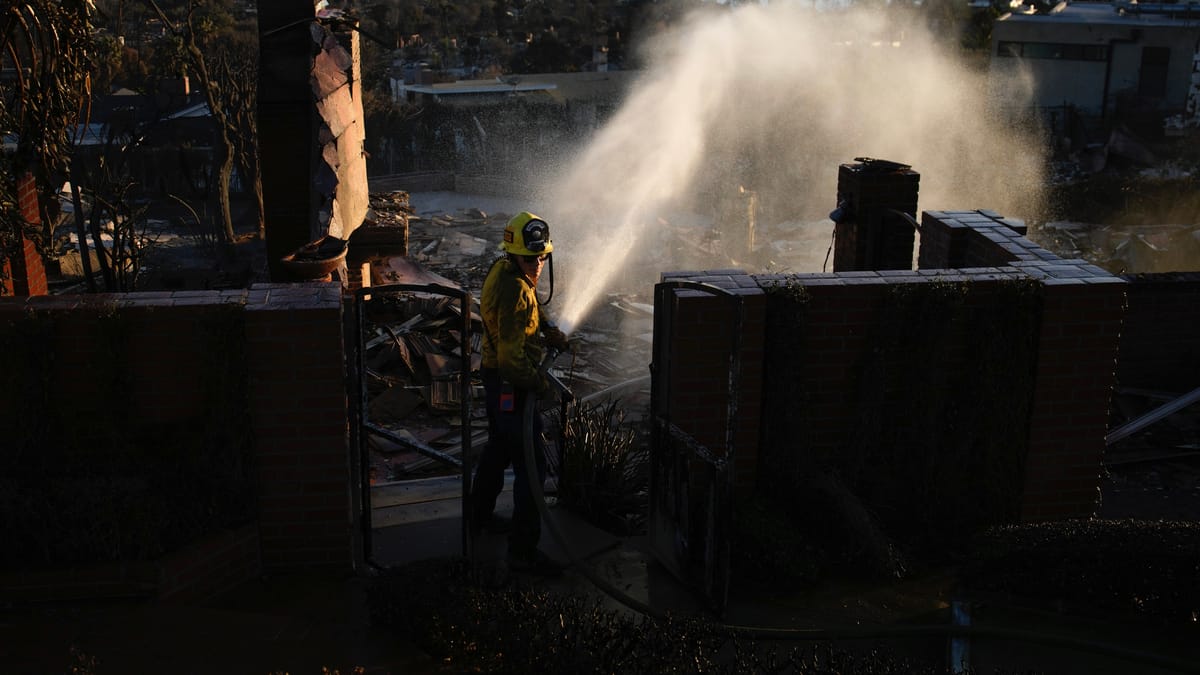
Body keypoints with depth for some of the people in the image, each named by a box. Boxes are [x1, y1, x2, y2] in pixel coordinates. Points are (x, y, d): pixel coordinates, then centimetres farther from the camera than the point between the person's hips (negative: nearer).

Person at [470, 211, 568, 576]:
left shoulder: (504, 269, 4)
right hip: (511, 384, -11)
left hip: (496, 378, 11)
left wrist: (550, 331, 7)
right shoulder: (515, 290, -27)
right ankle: (523, 551, -3)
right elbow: (512, 355, -29)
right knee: (532, 463, -7)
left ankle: (480, 515, 46)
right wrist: (540, 383, -15)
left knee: (500, 447, 27)